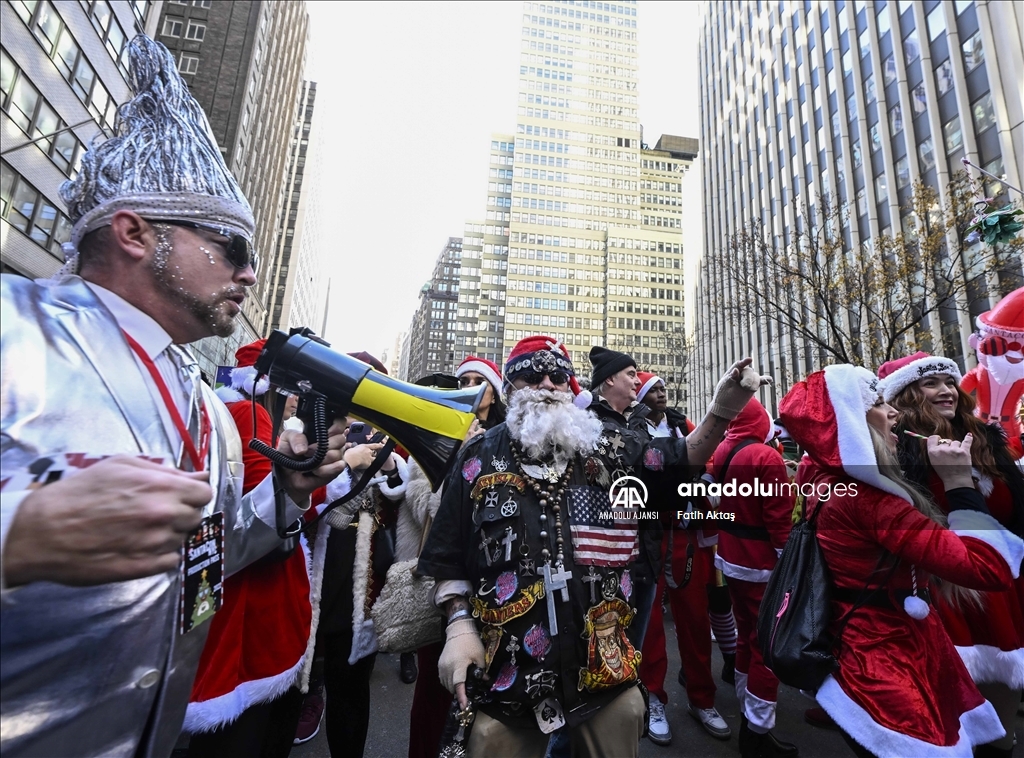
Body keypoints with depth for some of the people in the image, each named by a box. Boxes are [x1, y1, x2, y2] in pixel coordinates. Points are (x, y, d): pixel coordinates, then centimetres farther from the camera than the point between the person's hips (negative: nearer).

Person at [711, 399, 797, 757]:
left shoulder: (721, 452, 1)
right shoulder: (767, 457, -21)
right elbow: (779, 518, -20)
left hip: (732, 558, 8)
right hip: (761, 563, -7)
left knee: (746, 634, 22)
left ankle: (747, 713, 38)